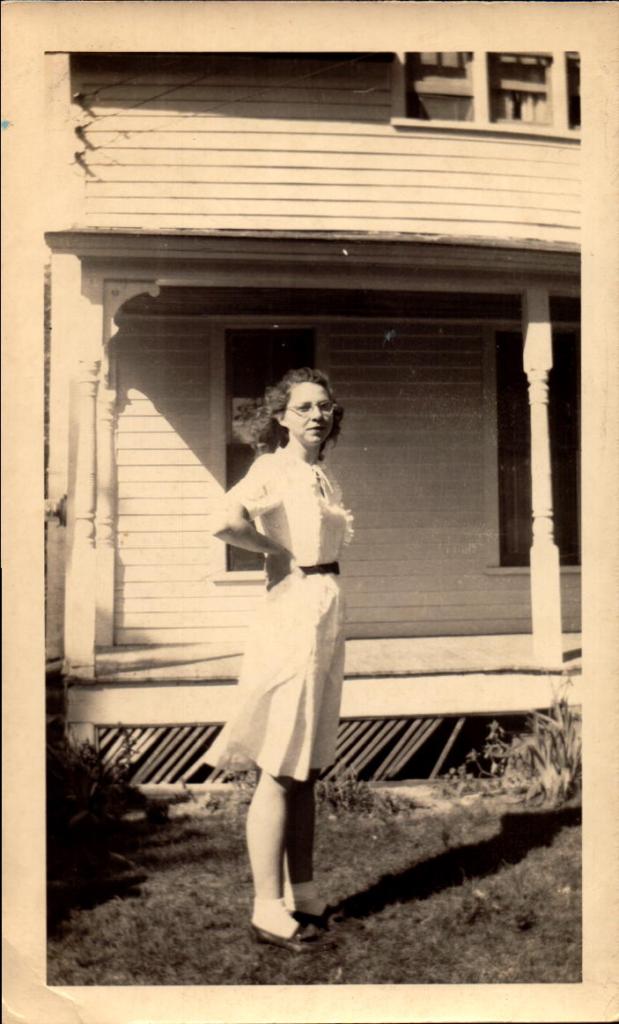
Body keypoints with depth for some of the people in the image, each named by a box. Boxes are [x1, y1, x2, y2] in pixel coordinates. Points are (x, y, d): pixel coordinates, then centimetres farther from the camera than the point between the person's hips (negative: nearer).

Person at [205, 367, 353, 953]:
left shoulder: (323, 478, 15)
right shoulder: (273, 469, -10)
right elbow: (228, 523, -29)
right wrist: (281, 551, -15)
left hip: (328, 613, 9)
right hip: (292, 613, -9)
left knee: (307, 767, 14)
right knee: (279, 769, -3)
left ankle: (303, 894, 24)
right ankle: (267, 909, 5)